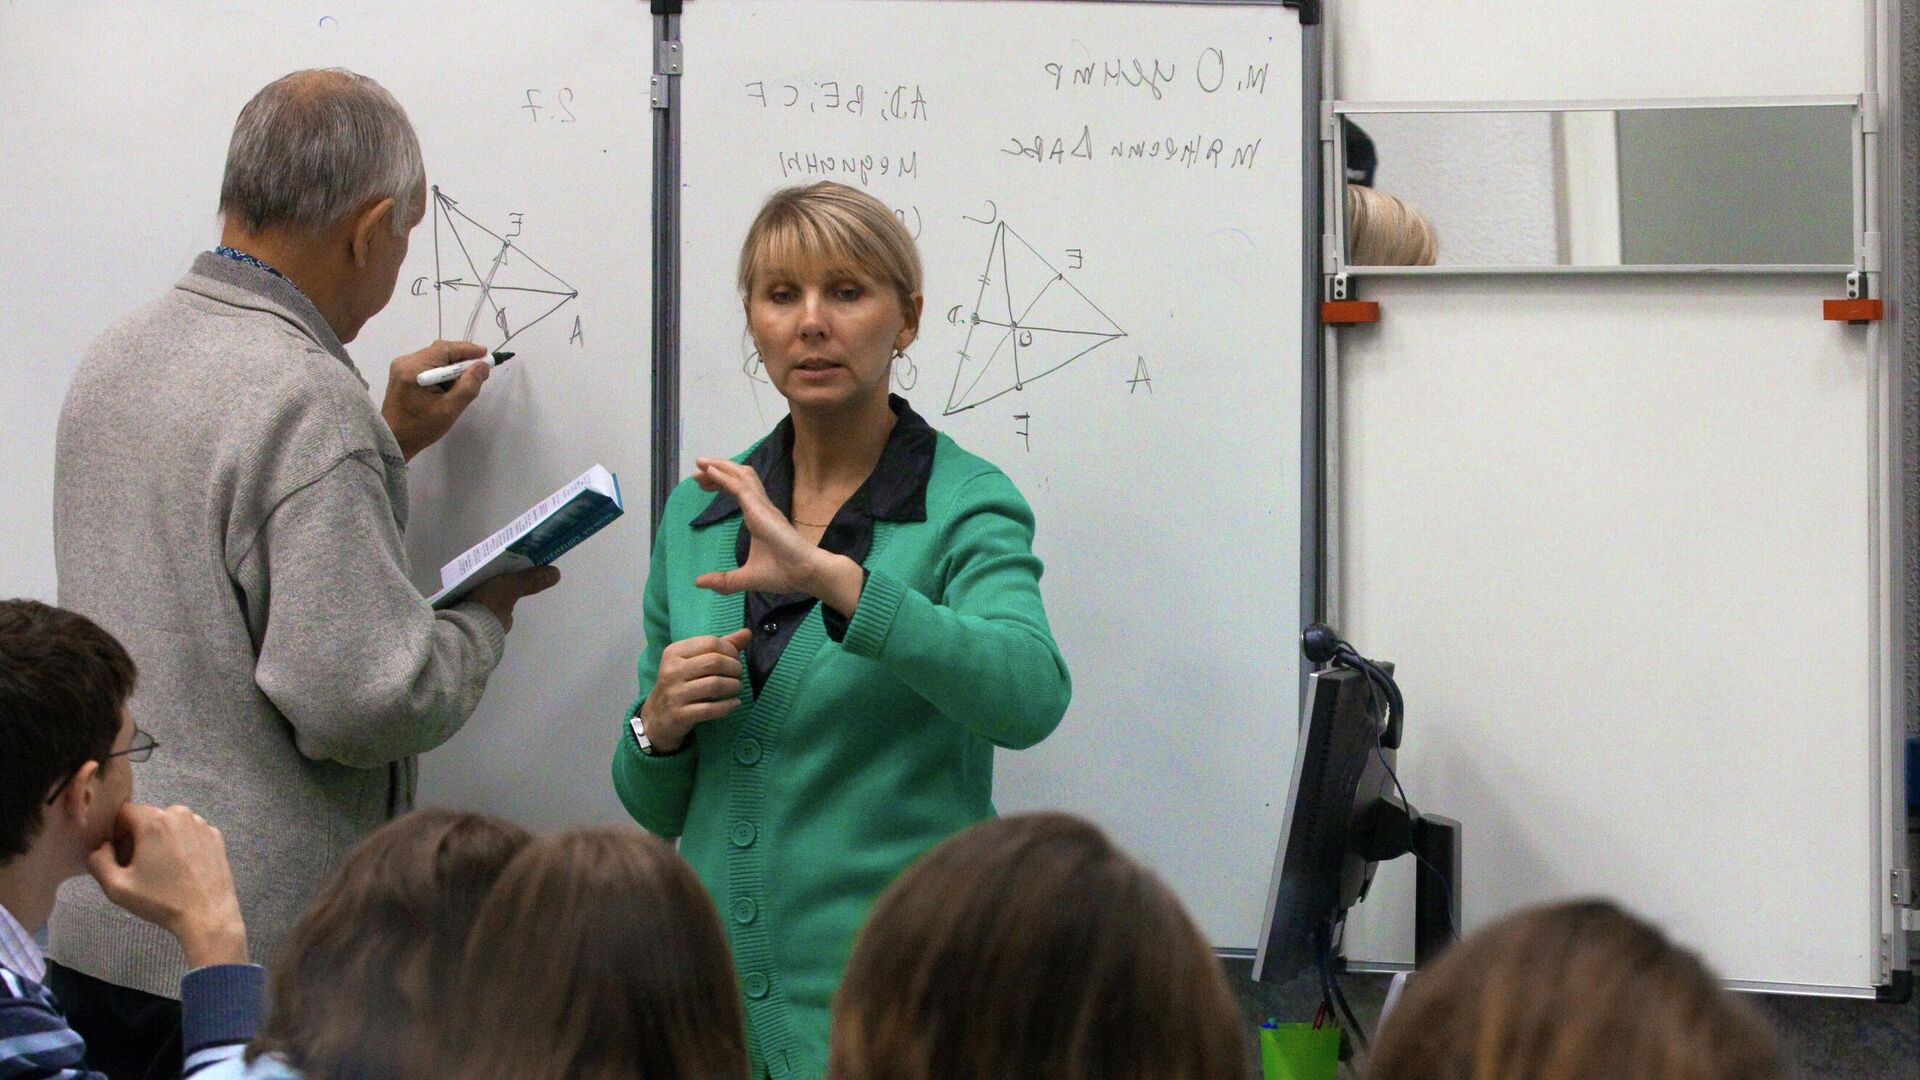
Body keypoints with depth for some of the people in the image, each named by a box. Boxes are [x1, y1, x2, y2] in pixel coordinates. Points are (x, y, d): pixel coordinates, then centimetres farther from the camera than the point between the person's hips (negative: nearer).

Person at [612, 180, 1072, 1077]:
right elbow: (655, 810, 15)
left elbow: (1029, 697, -27)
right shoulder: (697, 515, 9)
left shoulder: (965, 506, -6)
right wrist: (660, 726, -7)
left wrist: (830, 577, -34)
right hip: (721, 986, 5)